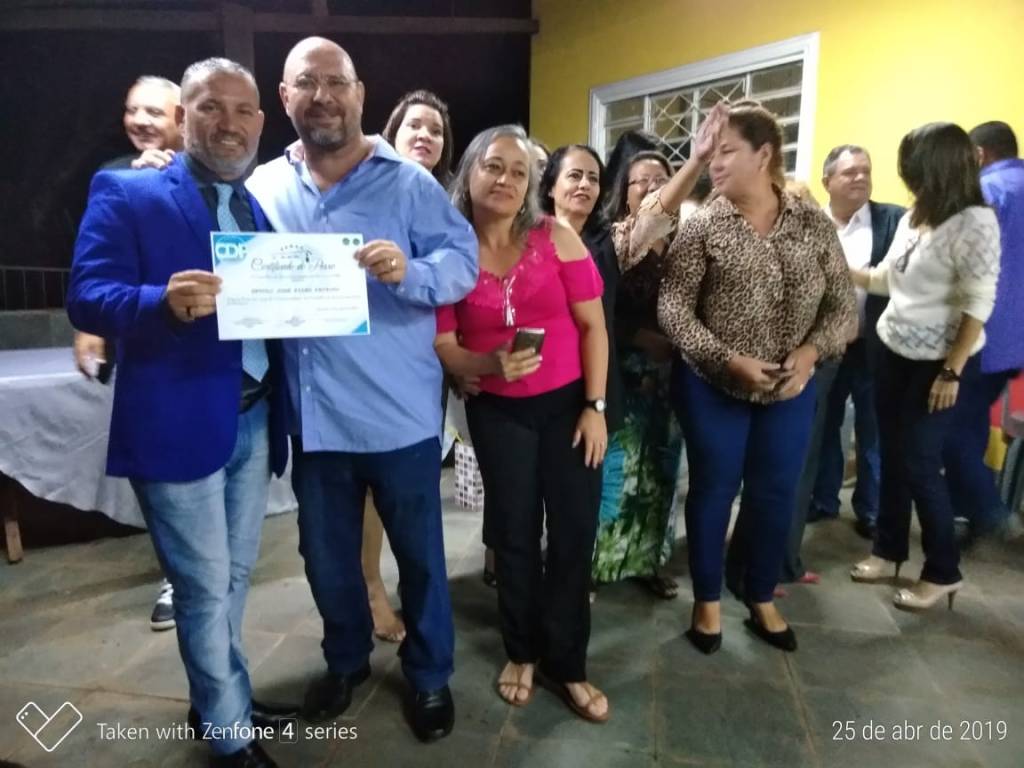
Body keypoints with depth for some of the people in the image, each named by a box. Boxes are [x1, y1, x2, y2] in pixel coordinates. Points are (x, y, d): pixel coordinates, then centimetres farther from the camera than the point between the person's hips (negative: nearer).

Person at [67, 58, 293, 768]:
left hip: (255, 418, 6)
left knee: (234, 576, 19)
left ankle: (221, 700, 41)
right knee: (204, 588, 7)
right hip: (180, 422, -6)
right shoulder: (126, 194, -3)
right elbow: (87, 299, -12)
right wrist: (166, 302, -30)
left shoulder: (262, 207, 14)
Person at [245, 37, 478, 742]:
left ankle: (430, 674, 36)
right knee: (326, 553, 20)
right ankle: (346, 659, 46)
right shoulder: (264, 187, 6)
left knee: (419, 552, 13)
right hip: (313, 414, 4)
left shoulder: (409, 182, -3)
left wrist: (409, 272, -29)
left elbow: (464, 261, -10)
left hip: (400, 412, -3)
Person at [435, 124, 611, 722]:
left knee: (574, 533, 5)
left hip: (569, 402, 0)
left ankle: (567, 663, 26)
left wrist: (596, 406, -9)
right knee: (514, 534, 12)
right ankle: (523, 652, 35)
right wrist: (490, 364, -24)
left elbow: (593, 325, -4)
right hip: (497, 413, 0)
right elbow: (443, 346, -4)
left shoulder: (557, 237, -4)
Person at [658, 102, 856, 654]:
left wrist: (811, 351, -15)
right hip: (713, 387, -3)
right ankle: (707, 601, 29)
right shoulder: (703, 226, -9)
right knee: (713, 490, 8)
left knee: (776, 493, 13)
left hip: (790, 389, 3)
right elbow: (672, 308, -12)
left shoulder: (813, 224, -1)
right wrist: (730, 360, -21)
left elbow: (842, 302, 3)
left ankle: (762, 600, 35)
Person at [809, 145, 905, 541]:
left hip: (873, 347, -2)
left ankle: (871, 510, 25)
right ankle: (822, 500, 31)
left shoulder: (894, 219, -2)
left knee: (874, 433, 9)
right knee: (823, 427, 14)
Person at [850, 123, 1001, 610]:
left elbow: (977, 305, -19)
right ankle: (889, 550, 28)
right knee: (891, 457, 12)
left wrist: (952, 372, -21)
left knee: (918, 464, -3)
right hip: (895, 352, 7)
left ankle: (943, 572, 16)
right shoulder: (912, 217, 5)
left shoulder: (975, 223, -16)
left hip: (941, 363, -7)